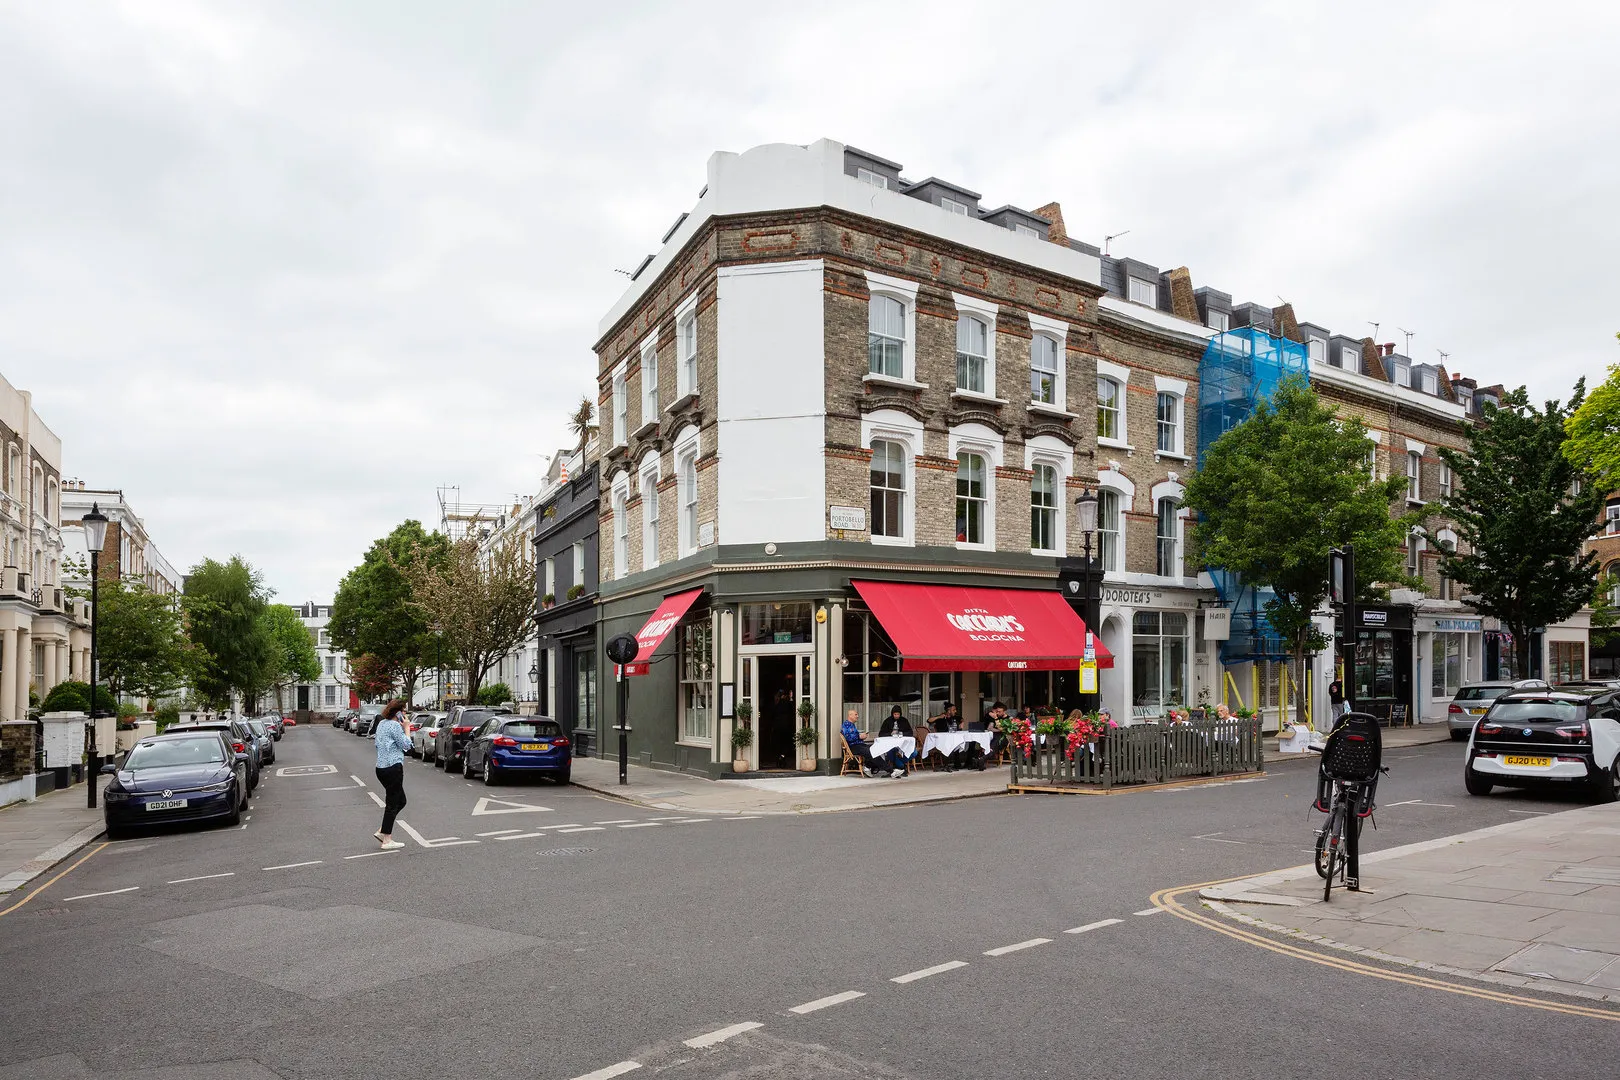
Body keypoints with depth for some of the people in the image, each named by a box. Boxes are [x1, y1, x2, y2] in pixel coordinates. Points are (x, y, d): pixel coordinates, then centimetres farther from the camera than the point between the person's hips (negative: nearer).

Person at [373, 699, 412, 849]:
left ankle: (382, 831, 16)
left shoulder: (382, 724, 14)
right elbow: (406, 744, -12)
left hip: (381, 767, 10)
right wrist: (406, 728, -3)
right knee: (393, 803, -2)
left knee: (400, 801, 18)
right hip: (393, 767, -10)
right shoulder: (395, 725, -15)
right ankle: (387, 840, 2)